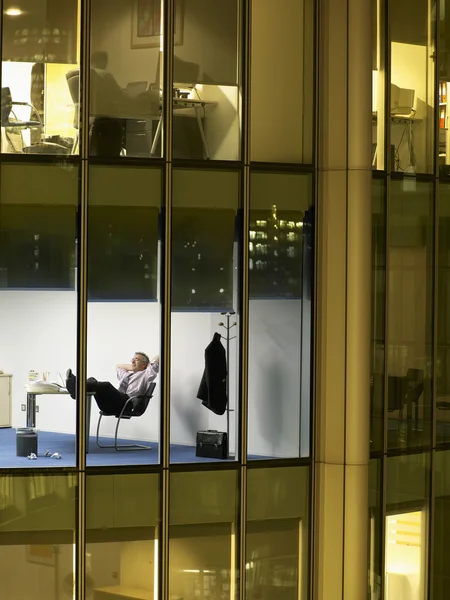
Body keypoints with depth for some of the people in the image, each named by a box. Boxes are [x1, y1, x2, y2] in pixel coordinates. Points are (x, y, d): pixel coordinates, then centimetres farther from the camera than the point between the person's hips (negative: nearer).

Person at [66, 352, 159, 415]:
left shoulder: (145, 374, 19)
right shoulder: (126, 374, 40)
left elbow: (158, 359, 10)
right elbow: (118, 366, 58)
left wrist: (148, 366, 26)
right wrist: (132, 367, 46)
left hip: (126, 404, -7)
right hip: (110, 406, 7)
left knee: (106, 385, -35)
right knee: (92, 380, -15)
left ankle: (77, 386, -58)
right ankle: (75, 388, -49)